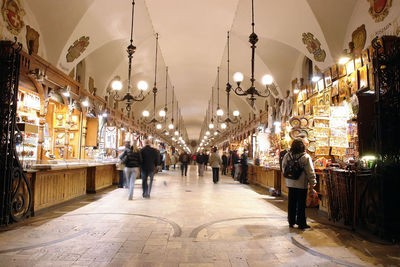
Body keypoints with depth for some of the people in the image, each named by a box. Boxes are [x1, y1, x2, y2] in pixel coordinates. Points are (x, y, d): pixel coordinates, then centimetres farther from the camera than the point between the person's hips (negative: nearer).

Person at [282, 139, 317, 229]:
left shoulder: (287, 156, -1)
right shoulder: (306, 157, -14)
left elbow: (284, 167, 9)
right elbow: (310, 171, -9)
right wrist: (312, 182, 2)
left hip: (290, 183, 4)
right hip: (302, 184, -4)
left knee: (291, 203, 13)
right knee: (301, 204, 5)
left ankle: (291, 222, 22)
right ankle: (301, 223, 14)